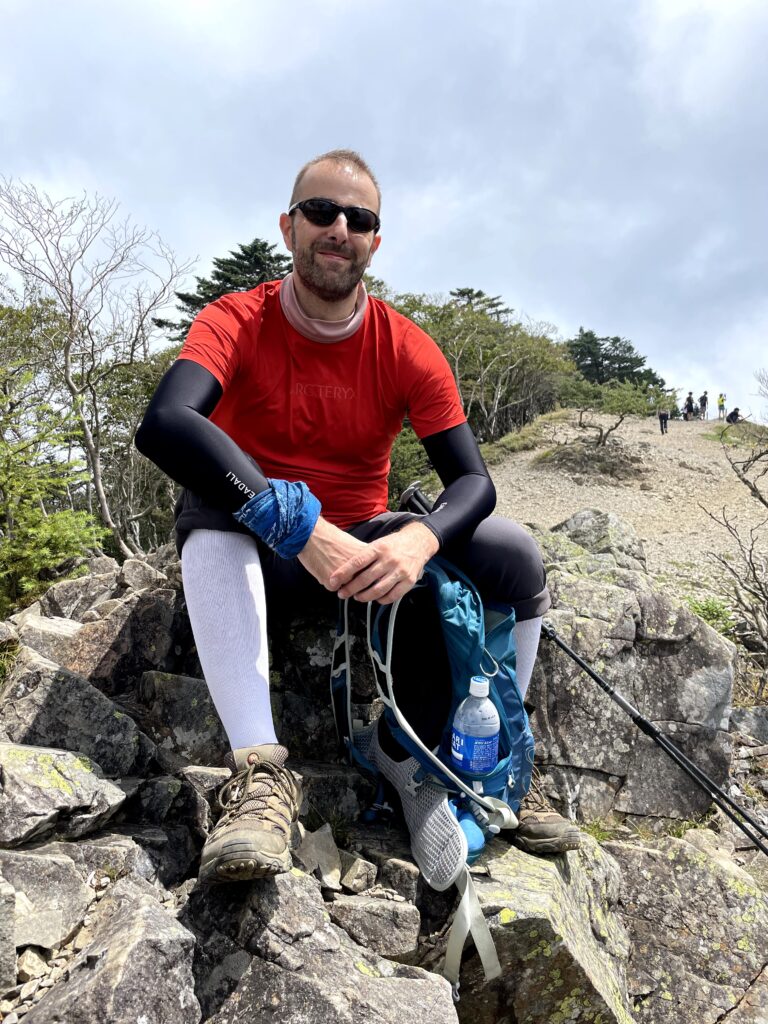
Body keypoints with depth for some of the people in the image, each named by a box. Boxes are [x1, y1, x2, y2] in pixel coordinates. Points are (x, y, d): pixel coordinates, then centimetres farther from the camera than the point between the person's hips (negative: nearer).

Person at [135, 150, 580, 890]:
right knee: (210, 508, -33)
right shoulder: (236, 323, -11)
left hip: (369, 551, 3)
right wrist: (298, 526, -41)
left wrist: (416, 542, -35)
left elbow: (473, 482, -11)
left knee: (515, 553, -15)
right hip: (263, 561, -2)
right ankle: (258, 771, -36)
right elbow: (163, 425, -31)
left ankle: (405, 750, -6)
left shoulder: (408, 350, -5)